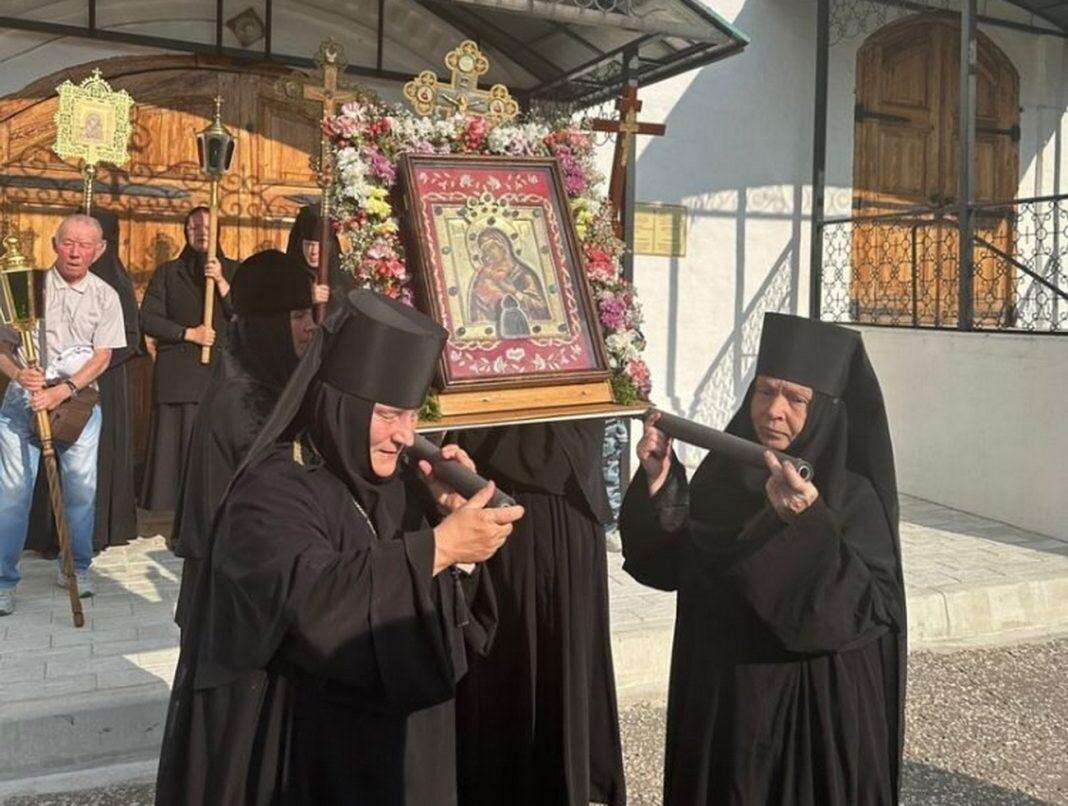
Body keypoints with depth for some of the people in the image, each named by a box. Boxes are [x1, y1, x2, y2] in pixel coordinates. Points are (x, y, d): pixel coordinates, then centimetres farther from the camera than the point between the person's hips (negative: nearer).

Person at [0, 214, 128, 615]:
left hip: (78, 400, 1)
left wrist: (62, 391, -15)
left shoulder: (105, 296, 3)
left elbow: (102, 357, -2)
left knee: (82, 488, 3)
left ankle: (76, 568, 21)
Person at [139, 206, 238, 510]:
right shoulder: (168, 272, 13)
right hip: (177, 374, 0)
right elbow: (147, 318, 5)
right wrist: (189, 333, -5)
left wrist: (221, 281, -8)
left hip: (221, 371, 0)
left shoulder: (232, 271, 14)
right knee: (174, 442, -5)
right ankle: (170, 505, 0)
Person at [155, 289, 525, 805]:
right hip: (305, 753, -7)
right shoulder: (271, 493, -19)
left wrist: (454, 511, -12)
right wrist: (438, 545, -37)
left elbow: (445, 605, 4)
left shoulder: (384, 480, 3)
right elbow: (310, 599, -37)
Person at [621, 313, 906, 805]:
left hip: (814, 712, -4)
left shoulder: (853, 498, -15)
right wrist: (658, 483, -13)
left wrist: (808, 525, -35)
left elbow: (872, 613, -24)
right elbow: (669, 567, 1)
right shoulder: (724, 470, -1)